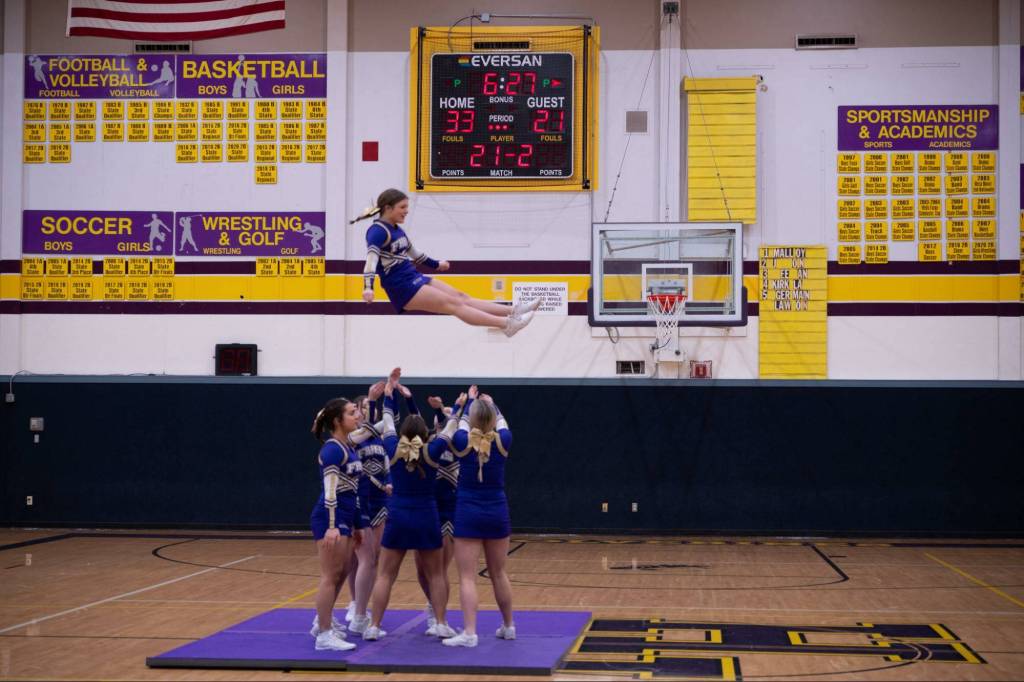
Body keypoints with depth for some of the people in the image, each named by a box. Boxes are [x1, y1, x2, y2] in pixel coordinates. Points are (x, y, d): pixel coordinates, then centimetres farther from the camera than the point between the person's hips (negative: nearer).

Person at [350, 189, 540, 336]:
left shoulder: (397, 229, 14)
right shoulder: (378, 231, -14)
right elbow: (371, 258, -29)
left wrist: (435, 264, 43)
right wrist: (368, 287, -44)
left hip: (415, 279, 9)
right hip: (402, 288, -9)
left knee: (461, 297, -1)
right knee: (454, 304, -15)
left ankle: (512, 311, -9)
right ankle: (506, 324, -22)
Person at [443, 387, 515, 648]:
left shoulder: (463, 441, -9)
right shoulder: (502, 441, -6)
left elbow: (462, 423, 14)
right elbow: (502, 422, 18)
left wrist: (470, 401, 32)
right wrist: (491, 404, 37)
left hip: (468, 513, -3)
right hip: (497, 513, 3)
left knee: (467, 576, -4)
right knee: (498, 573, 17)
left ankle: (469, 633, -12)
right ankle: (508, 626, 29)